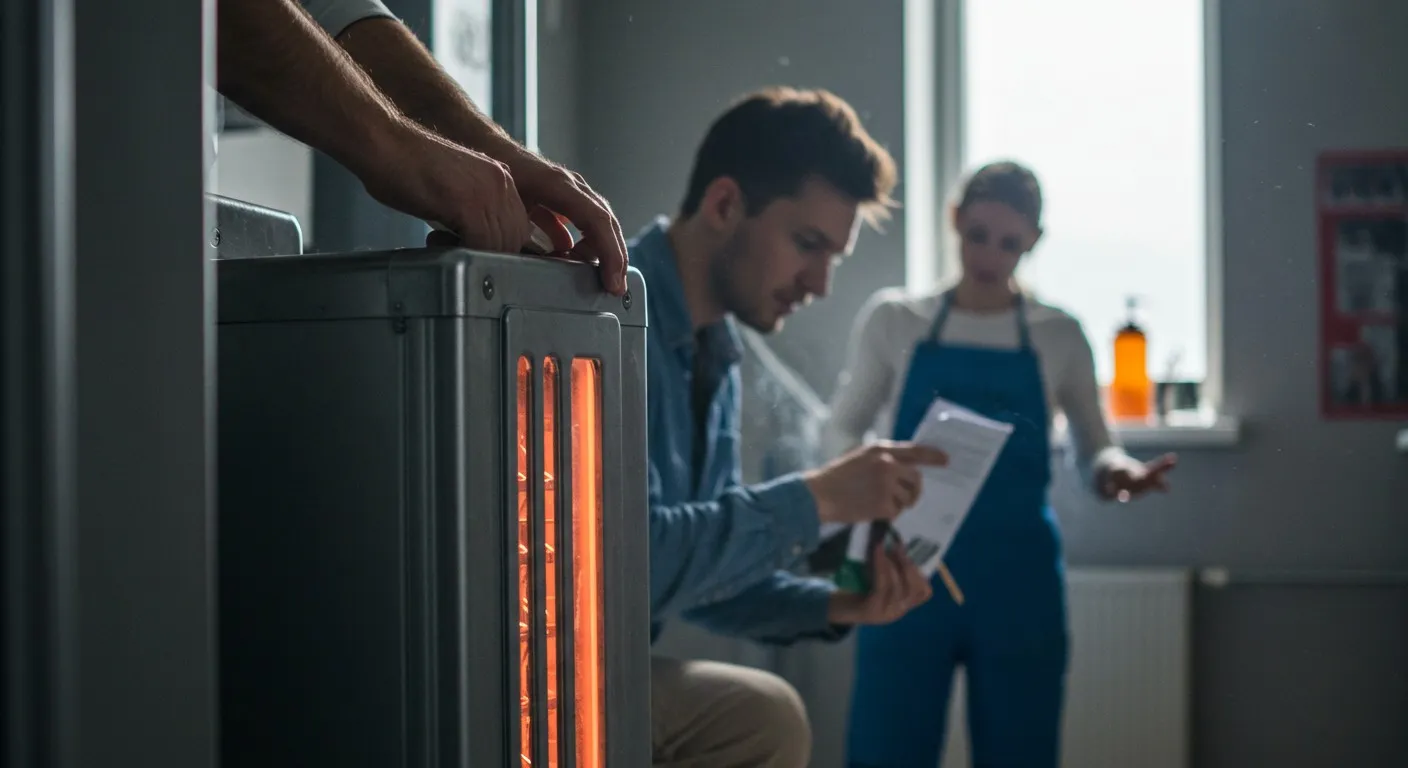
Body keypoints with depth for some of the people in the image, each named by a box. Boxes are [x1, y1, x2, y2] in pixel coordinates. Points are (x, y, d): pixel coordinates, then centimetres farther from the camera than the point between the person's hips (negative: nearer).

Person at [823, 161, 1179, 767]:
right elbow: (841, 432, 8)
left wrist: (1117, 473, -14)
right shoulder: (894, 318, 3)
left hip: (1017, 575, 1)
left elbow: (1093, 450, 10)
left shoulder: (1058, 335, 5)